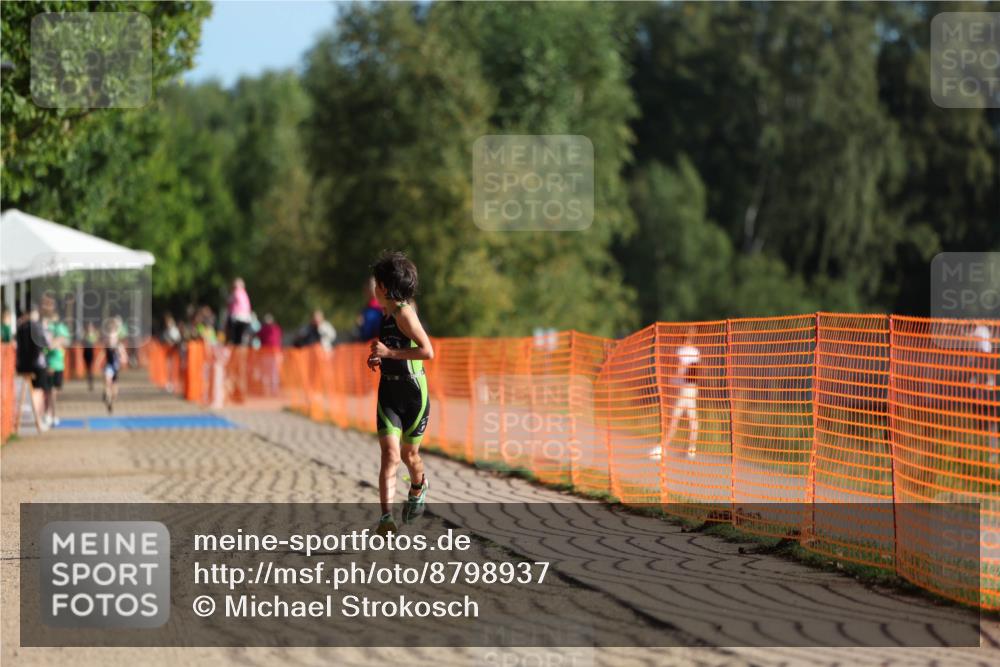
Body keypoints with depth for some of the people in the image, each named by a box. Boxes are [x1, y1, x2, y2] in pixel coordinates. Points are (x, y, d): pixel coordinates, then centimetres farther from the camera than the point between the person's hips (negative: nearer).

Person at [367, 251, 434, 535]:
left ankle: (418, 487, 47)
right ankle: (386, 517, -20)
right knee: (390, 453, -11)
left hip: (413, 392, -6)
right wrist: (378, 358, 10)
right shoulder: (386, 314, 11)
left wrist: (388, 352, -23)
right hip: (388, 392, 6)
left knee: (409, 454, 13)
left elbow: (428, 352, -24)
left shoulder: (404, 313, -16)